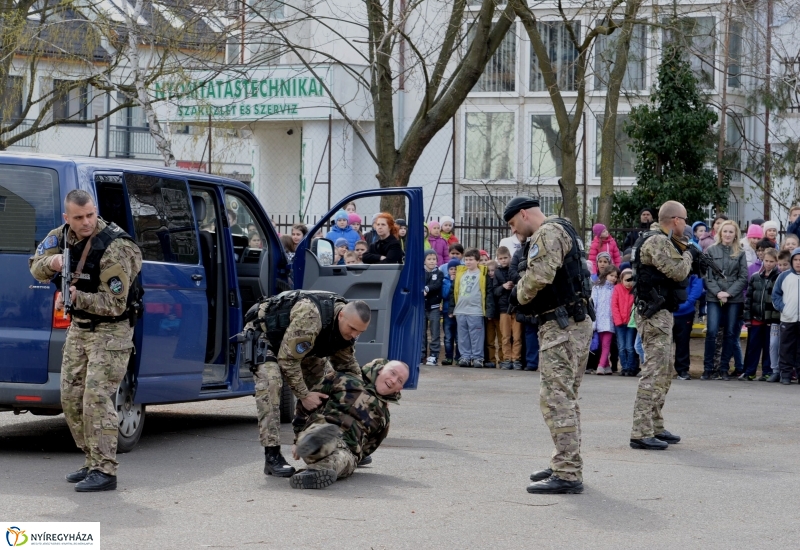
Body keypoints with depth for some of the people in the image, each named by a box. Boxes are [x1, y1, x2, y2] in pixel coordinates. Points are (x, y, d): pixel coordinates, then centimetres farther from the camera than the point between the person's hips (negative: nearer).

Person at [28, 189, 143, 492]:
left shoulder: (115, 249, -25)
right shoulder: (62, 236, -2)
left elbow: (114, 304, -25)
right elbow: (36, 268, 2)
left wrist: (77, 298, -39)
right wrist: (51, 262, -21)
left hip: (111, 329, -8)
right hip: (78, 327, 8)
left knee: (97, 396, -16)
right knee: (71, 397, 9)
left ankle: (104, 471, -16)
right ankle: (92, 461, 20)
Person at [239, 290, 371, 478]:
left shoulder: (347, 328, -12)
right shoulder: (310, 317, -39)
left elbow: (347, 366, 4)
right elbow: (288, 359, -34)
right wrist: (304, 395, -27)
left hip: (293, 339, 9)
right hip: (262, 331, -9)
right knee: (270, 381, -29)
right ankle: (272, 456, -31)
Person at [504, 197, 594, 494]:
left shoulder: (548, 233, -10)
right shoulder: (562, 231, 23)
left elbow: (539, 275, -24)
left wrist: (520, 295, -5)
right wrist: (526, 298, 7)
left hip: (562, 326, -11)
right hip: (577, 323, 11)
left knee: (556, 398, -13)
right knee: (565, 398, 18)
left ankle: (567, 474, -16)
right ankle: (566, 465, 27)